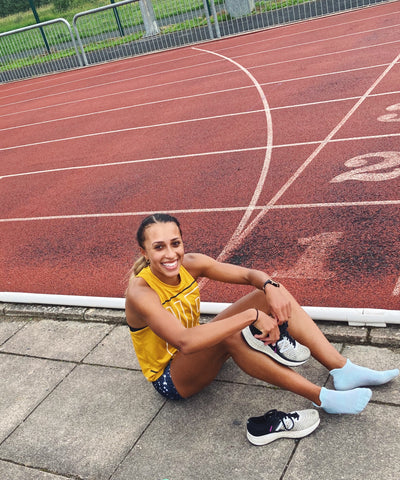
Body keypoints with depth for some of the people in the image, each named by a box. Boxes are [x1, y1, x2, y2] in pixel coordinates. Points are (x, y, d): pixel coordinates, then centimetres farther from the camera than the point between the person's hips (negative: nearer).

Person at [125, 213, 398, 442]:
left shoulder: (189, 264, -11)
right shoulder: (140, 292, -29)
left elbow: (250, 275, -10)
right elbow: (185, 342, -44)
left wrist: (270, 287, -33)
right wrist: (252, 315, -46)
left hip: (199, 356, 7)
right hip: (171, 379, -6)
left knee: (273, 292, -10)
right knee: (227, 335, -39)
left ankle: (343, 370, -15)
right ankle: (323, 398, -30)